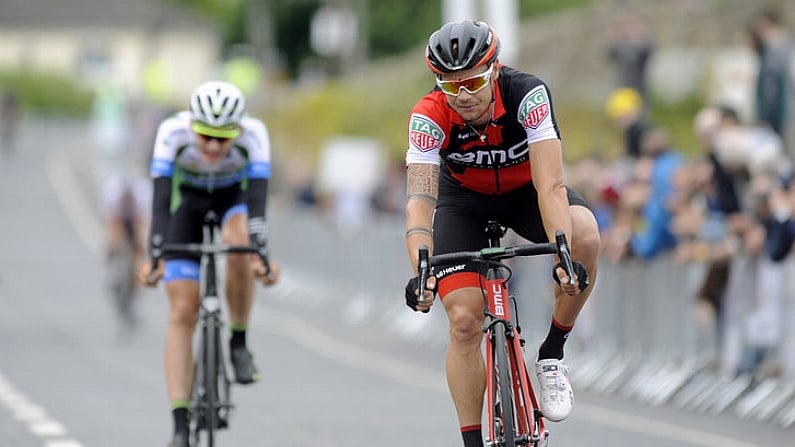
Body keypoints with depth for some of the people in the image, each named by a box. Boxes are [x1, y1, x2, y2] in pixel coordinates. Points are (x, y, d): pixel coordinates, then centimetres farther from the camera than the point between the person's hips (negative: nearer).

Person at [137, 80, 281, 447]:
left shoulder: (253, 134, -32)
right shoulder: (173, 132, -33)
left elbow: (258, 199, -39)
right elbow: (161, 199, -36)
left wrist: (261, 255, -50)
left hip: (235, 194, 0)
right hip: (188, 199, 0)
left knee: (239, 241, -36)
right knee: (182, 312, -11)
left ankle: (239, 342, -15)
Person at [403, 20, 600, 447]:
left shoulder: (527, 95, -32)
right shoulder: (430, 116, -30)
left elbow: (551, 186, -39)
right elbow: (419, 202, -38)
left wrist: (563, 256, -53)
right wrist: (421, 271, -54)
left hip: (525, 191, 0)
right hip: (464, 201, 0)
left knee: (585, 237, -32)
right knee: (464, 321, -14)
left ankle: (552, 354, -13)